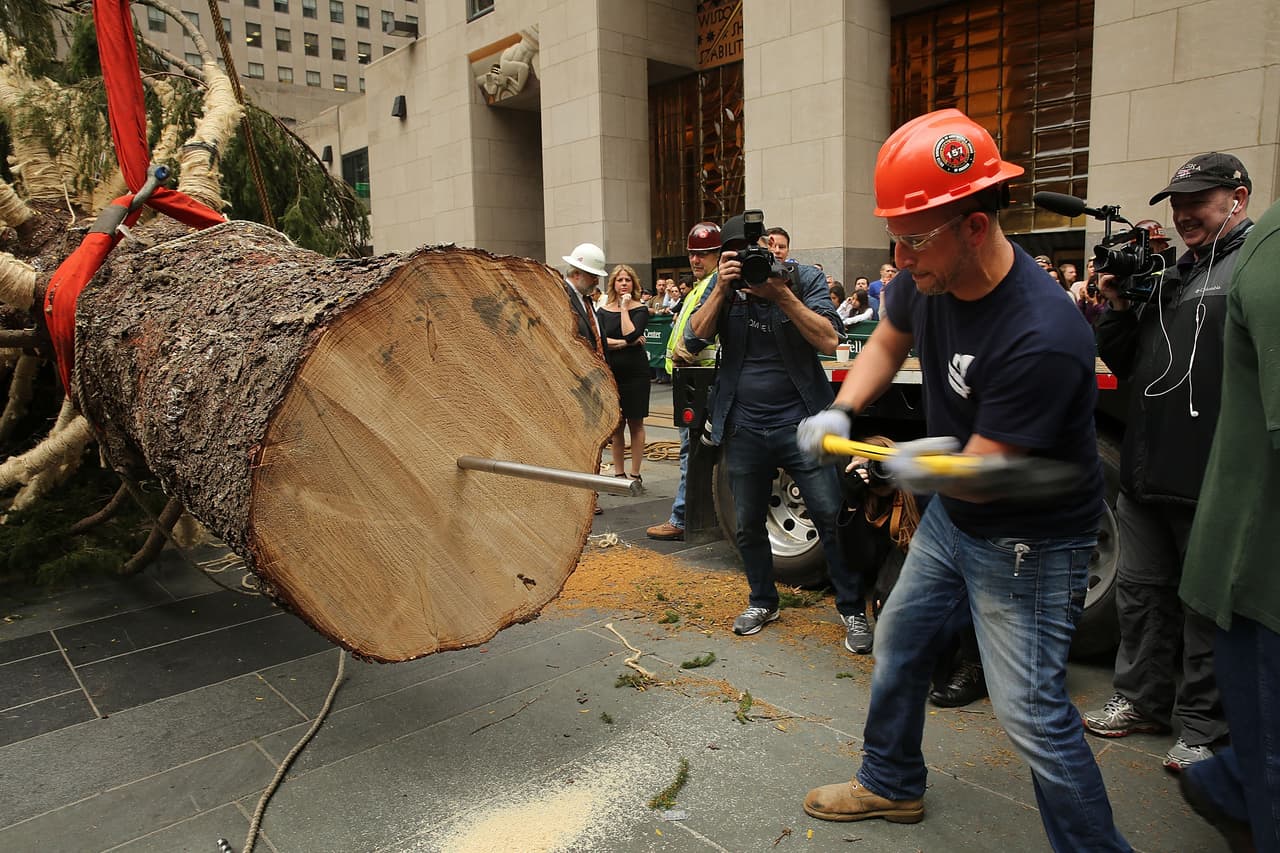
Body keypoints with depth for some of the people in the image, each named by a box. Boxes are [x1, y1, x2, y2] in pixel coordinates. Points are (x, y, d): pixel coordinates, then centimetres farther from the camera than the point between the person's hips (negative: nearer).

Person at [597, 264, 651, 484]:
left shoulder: (640, 310, 1)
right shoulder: (602, 311, 7)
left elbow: (631, 334, -17)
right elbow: (600, 340, -7)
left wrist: (624, 308, -10)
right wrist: (626, 343, -14)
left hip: (635, 372, -2)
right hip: (611, 373, 2)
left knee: (635, 423, 3)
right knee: (616, 425, 6)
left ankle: (635, 473, 11)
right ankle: (619, 472, 16)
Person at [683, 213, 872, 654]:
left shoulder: (805, 279, -4)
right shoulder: (722, 287, 3)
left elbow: (829, 340, -16)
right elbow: (695, 339, -8)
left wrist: (782, 295, -23)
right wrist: (721, 291, -19)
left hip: (799, 421, -3)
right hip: (743, 427, 3)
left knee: (832, 518, -2)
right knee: (748, 525, 13)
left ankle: (853, 610, 15)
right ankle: (763, 601, 33)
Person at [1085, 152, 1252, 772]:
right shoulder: (1174, 273, 18)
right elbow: (1122, 361, 18)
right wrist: (1119, 306, 3)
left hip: (1213, 484, -7)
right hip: (1147, 471, 8)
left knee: (1208, 605, 6)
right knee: (1141, 590, 16)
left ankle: (1202, 726, 20)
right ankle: (1142, 699, 31)